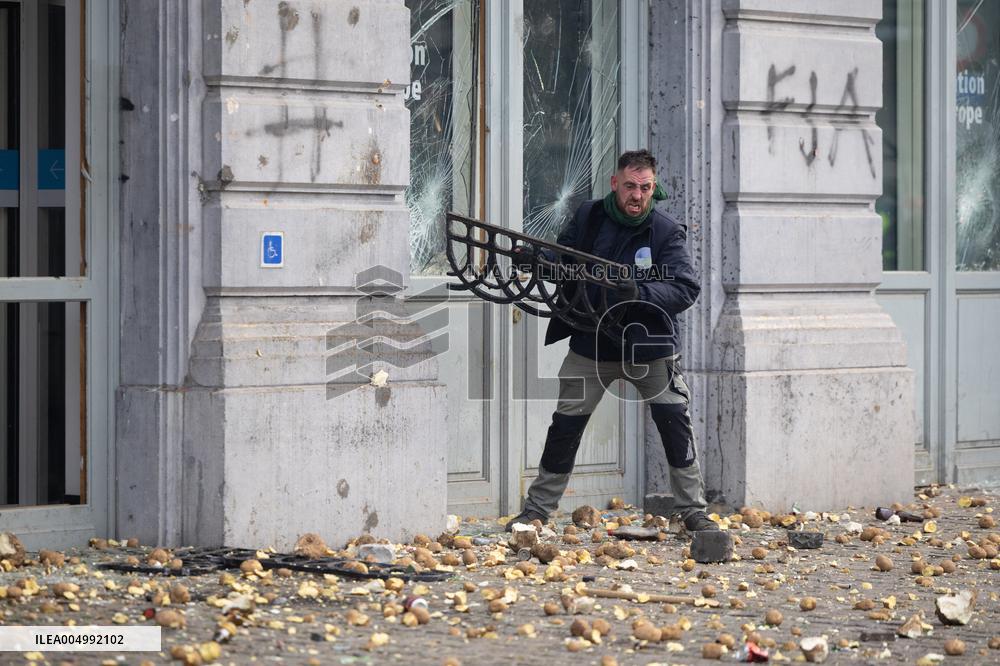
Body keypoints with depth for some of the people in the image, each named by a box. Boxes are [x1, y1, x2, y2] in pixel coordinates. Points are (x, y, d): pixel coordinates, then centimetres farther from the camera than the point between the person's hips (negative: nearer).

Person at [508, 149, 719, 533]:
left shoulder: (666, 232, -10)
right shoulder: (588, 218, -1)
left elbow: (686, 289, -18)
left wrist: (640, 293, -34)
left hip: (648, 346, -2)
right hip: (591, 345, 2)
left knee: (675, 419, -10)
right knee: (565, 424, 4)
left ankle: (693, 511, 0)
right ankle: (537, 508, 15)